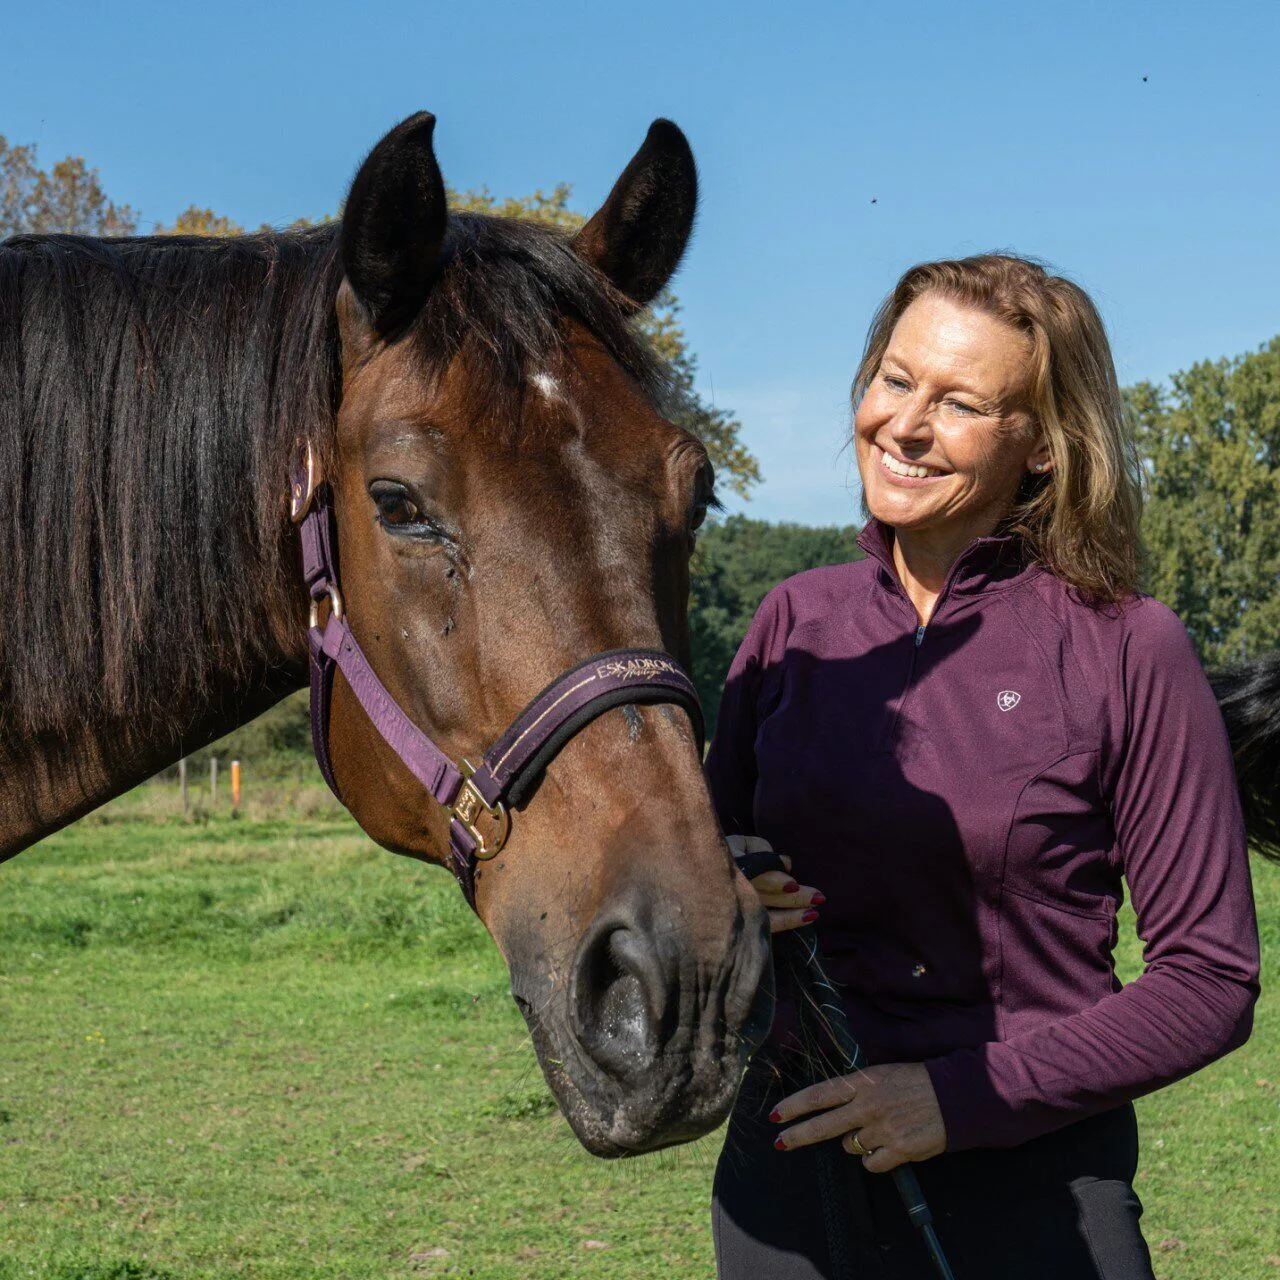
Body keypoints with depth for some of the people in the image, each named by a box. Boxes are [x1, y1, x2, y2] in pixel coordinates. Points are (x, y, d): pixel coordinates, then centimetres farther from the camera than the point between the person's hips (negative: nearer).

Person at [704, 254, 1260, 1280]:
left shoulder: (1128, 650, -10)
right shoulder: (796, 620, 2)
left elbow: (1212, 979, -9)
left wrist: (967, 1093, -18)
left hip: (1027, 1190, -3)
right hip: (787, 1167, 4)